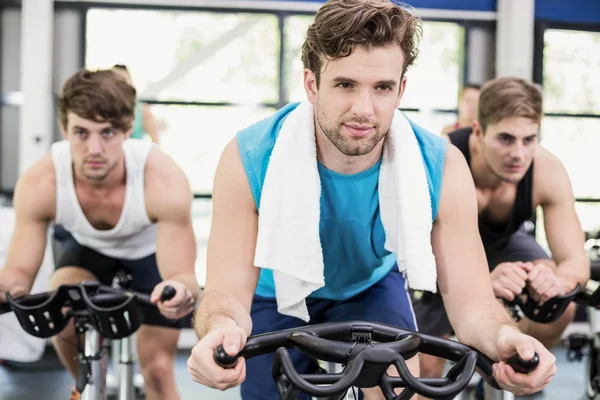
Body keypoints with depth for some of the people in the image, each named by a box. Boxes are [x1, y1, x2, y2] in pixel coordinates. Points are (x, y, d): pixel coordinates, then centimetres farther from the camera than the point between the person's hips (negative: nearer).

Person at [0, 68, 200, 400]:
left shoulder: (164, 182, -41)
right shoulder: (39, 184, -35)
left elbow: (182, 275, -36)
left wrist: (182, 291, -61)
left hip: (154, 249, -1)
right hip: (90, 247, 2)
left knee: (157, 369, -5)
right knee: (62, 319, -25)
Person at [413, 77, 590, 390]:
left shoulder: (548, 171, -32)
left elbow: (577, 262, -30)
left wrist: (554, 281, -55)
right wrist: (483, 282, -66)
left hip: (501, 242, 3)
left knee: (560, 309, -21)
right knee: (426, 367, -8)